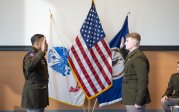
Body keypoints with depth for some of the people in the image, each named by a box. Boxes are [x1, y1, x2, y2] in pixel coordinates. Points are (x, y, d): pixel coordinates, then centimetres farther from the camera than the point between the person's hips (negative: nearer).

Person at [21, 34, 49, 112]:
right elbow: (29, 66, -40)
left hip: (39, 92, 10)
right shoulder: (31, 55, -15)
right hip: (33, 93, -10)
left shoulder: (39, 55, 14)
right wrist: (42, 51, -44)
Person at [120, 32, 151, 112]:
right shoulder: (132, 55, 13)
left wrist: (139, 101, -23)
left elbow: (143, 81, -21)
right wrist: (122, 48, 28)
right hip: (131, 98, 10)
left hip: (135, 99, -10)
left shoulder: (138, 57, -16)